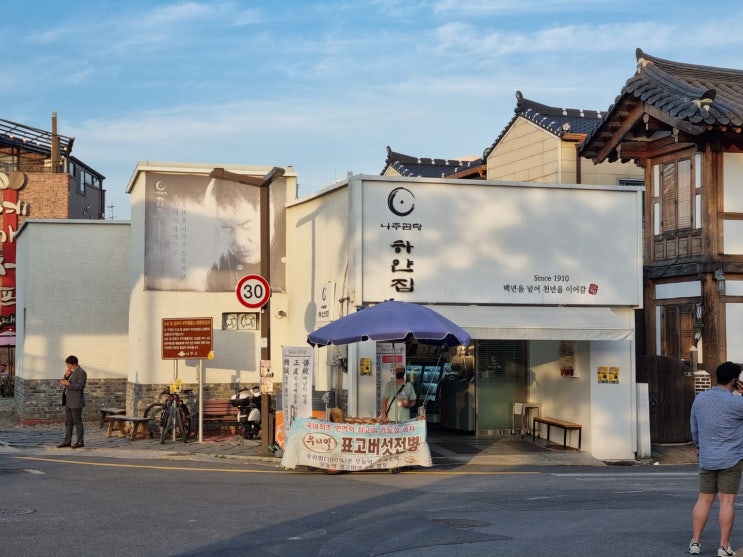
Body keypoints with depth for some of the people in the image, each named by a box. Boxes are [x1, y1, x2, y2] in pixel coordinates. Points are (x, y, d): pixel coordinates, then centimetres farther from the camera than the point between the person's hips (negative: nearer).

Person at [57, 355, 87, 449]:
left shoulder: (81, 372, -12)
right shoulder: (71, 371, 14)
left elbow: (80, 386, -21)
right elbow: (64, 383, 12)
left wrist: (68, 384, -23)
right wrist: (66, 376, -5)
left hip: (76, 401, -9)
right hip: (68, 401, 9)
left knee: (77, 421, -3)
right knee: (68, 422, 9)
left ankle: (80, 442, 3)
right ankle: (67, 441, 12)